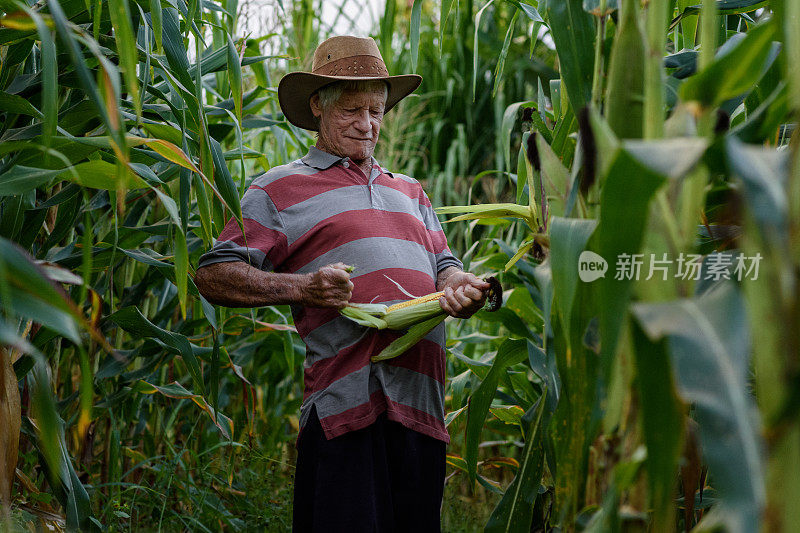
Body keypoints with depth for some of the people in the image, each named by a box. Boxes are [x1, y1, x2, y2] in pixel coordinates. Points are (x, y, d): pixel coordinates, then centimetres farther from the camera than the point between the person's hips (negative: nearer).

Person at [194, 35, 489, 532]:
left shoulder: (409, 190, 28)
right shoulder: (281, 188, 9)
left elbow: (443, 266, 24)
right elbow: (213, 275, 3)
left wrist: (461, 287, -1)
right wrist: (303, 287, -11)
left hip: (422, 399, 5)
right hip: (348, 395, -5)